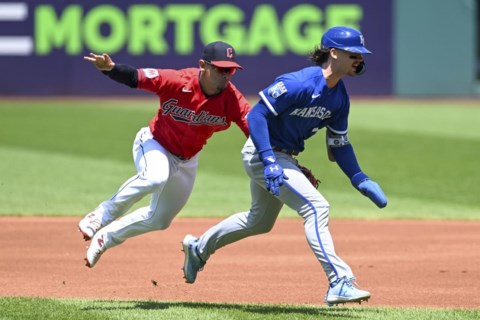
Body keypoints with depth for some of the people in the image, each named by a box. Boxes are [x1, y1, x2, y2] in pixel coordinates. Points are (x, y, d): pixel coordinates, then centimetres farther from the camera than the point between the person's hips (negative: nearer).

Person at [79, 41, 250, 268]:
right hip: (155, 145, -5)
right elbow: (135, 78, -31)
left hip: (187, 162, 5)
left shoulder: (232, 99, -21)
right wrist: (110, 69, -52)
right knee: (155, 177, -39)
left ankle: (107, 236, 36)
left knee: (160, 220, 13)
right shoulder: (178, 82, -29)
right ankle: (101, 216, -20)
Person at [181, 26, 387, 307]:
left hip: (285, 158, 10)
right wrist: (269, 162, -34)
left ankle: (199, 248, 46)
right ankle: (340, 283, -25)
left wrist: (360, 180, -3)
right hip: (262, 154, -10)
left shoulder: (340, 97, 0)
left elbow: (339, 144, 8)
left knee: (261, 222, 26)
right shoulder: (299, 84, -26)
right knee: (316, 207, -22)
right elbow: (257, 115, -26)